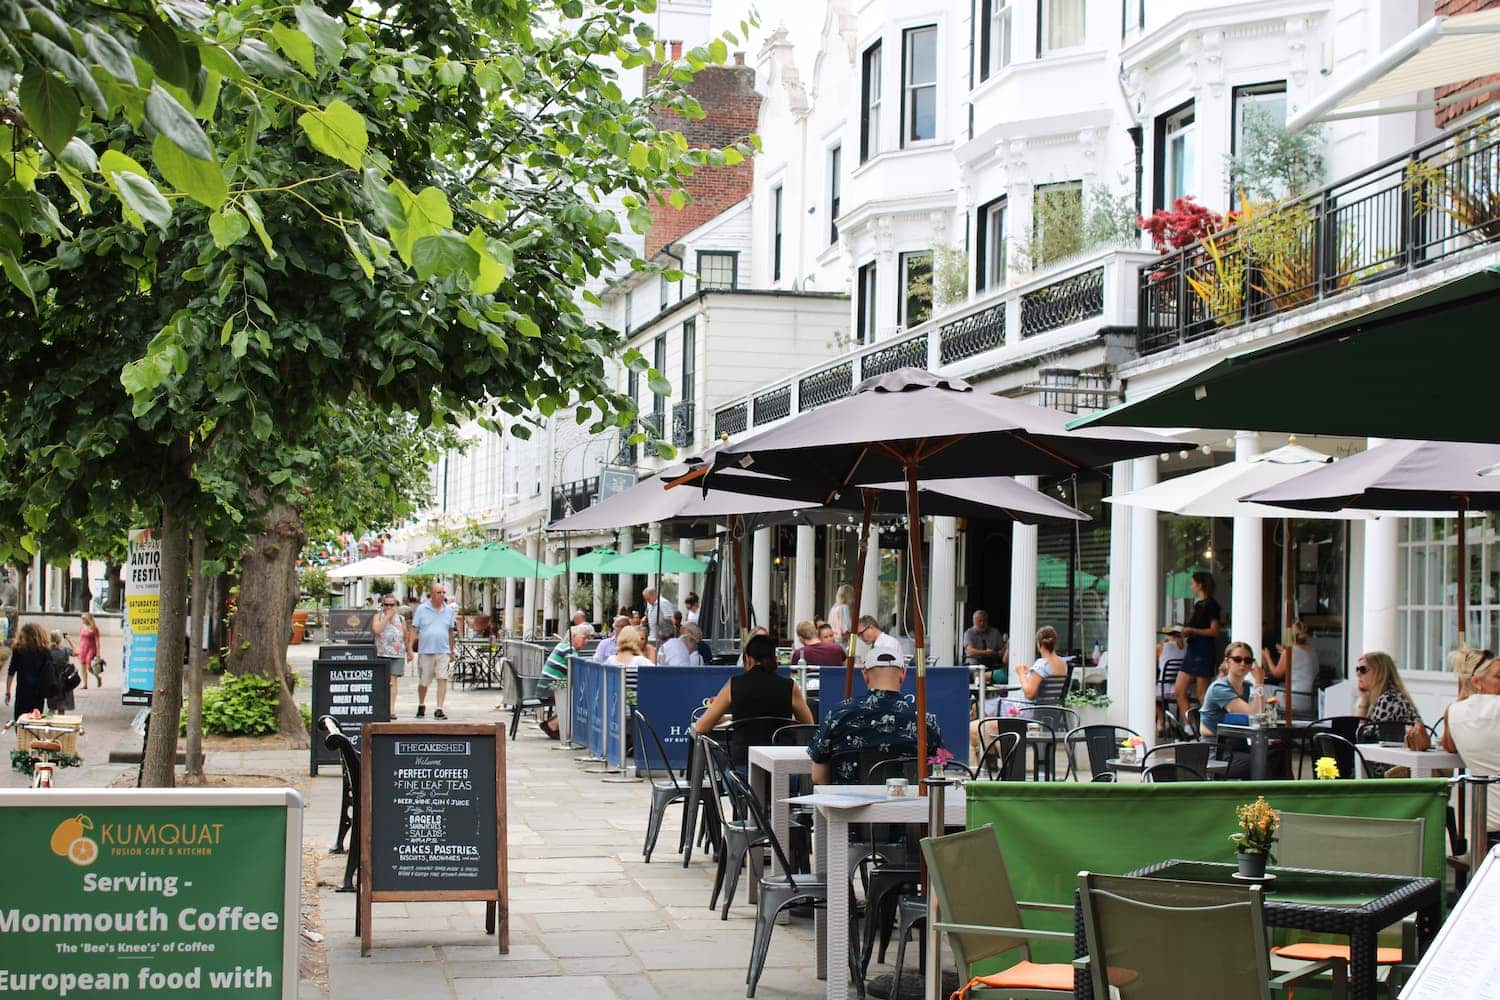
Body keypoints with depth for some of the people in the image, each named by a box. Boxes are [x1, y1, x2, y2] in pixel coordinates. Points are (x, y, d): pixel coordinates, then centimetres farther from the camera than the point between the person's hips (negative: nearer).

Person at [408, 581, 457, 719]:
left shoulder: (449, 610, 10)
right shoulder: (421, 609, 1)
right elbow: (414, 630, 1)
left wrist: (452, 651, 17)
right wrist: (410, 648, -6)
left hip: (443, 651, 1)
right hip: (425, 651, -1)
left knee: (442, 679, -10)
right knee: (423, 681, 8)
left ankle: (439, 709, -9)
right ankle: (421, 706, 31)